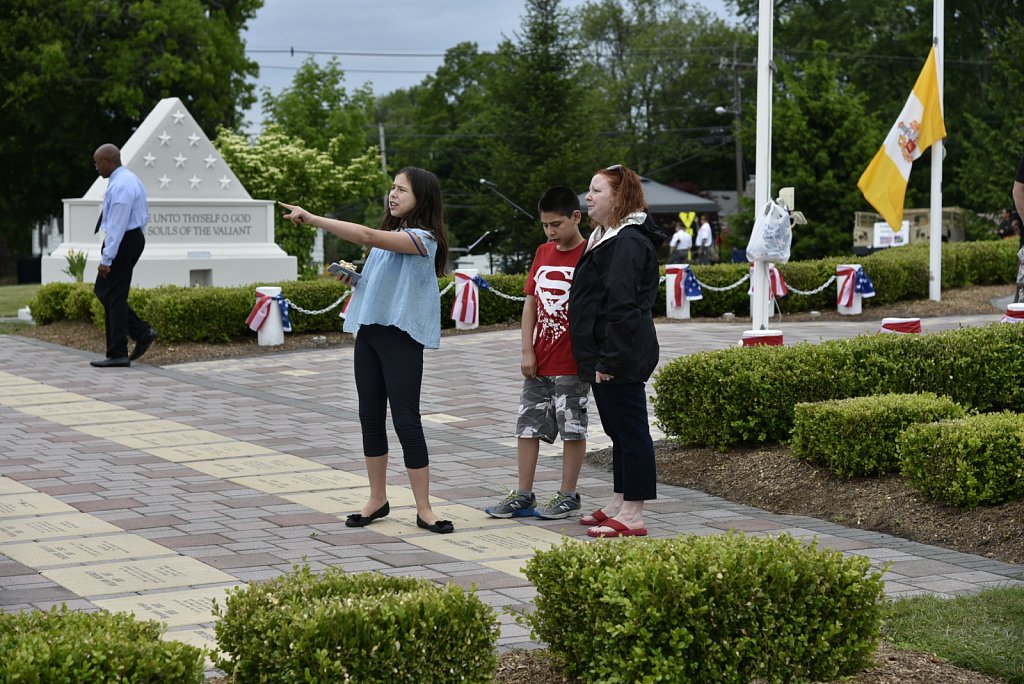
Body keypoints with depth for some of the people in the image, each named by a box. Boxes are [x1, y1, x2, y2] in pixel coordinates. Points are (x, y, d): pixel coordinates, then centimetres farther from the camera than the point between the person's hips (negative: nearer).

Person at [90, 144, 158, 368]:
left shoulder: (120, 186, -20)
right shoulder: (130, 179, 12)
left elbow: (116, 226, -23)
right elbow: (144, 214, 19)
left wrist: (106, 259, -23)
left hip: (122, 241, -11)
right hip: (133, 237, 11)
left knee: (114, 297, -5)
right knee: (103, 290, 15)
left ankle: (118, 355, -1)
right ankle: (142, 332, 12)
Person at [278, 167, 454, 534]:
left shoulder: (422, 239, -13)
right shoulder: (388, 236, 15)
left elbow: (366, 236, -27)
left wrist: (311, 218, -26)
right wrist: (354, 279, 2)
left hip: (401, 337, -8)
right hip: (368, 332, 8)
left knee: (406, 420, -8)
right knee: (370, 417, 10)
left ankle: (424, 509, -1)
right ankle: (377, 499, 21)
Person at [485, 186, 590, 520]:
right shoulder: (543, 253, 10)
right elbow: (530, 302, 11)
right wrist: (527, 350, 3)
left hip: (571, 363, -6)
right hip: (539, 362, 7)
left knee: (572, 428, 3)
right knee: (528, 425, 8)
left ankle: (568, 496, 12)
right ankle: (523, 496, 15)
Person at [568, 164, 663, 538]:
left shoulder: (628, 242, -17)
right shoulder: (607, 238, 18)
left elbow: (622, 306, -22)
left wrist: (609, 359, -24)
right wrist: (596, 359, 19)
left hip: (621, 359, -11)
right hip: (606, 356, 11)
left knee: (630, 431, -6)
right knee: (618, 431, 16)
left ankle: (632, 517, -3)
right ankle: (618, 506, 24)